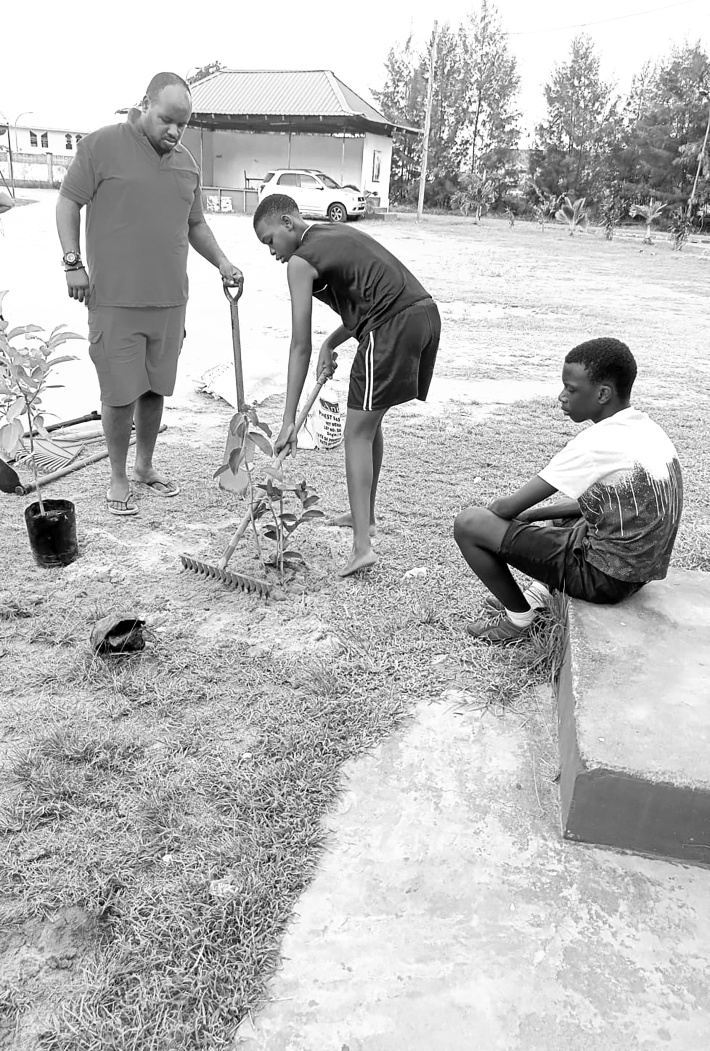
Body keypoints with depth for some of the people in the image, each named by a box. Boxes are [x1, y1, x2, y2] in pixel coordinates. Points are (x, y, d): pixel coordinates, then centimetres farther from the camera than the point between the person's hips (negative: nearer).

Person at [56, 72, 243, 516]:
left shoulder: (186, 162, 14)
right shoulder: (102, 145, -3)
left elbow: (195, 224, 22)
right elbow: (69, 203, 1)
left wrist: (222, 262, 8)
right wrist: (73, 261, -8)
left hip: (170, 300, 5)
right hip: (115, 298, -5)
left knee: (155, 388, 11)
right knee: (121, 392, -1)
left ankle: (146, 466, 29)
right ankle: (119, 479, 15)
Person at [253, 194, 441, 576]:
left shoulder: (301, 261, 0)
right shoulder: (340, 233, 25)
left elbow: (300, 347, -5)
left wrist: (289, 421, -3)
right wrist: (331, 343, 15)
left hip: (394, 326, -9)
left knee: (358, 432, -3)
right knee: (368, 420, 21)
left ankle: (362, 545, -8)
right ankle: (365, 515, 36)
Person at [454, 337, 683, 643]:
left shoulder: (596, 443, -23)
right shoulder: (648, 430, 4)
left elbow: (509, 507, -19)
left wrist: (494, 510, 5)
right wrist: (532, 513, 12)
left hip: (604, 576, -9)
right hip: (641, 569, 9)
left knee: (468, 523, -9)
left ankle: (518, 617, 9)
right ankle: (539, 594, 26)